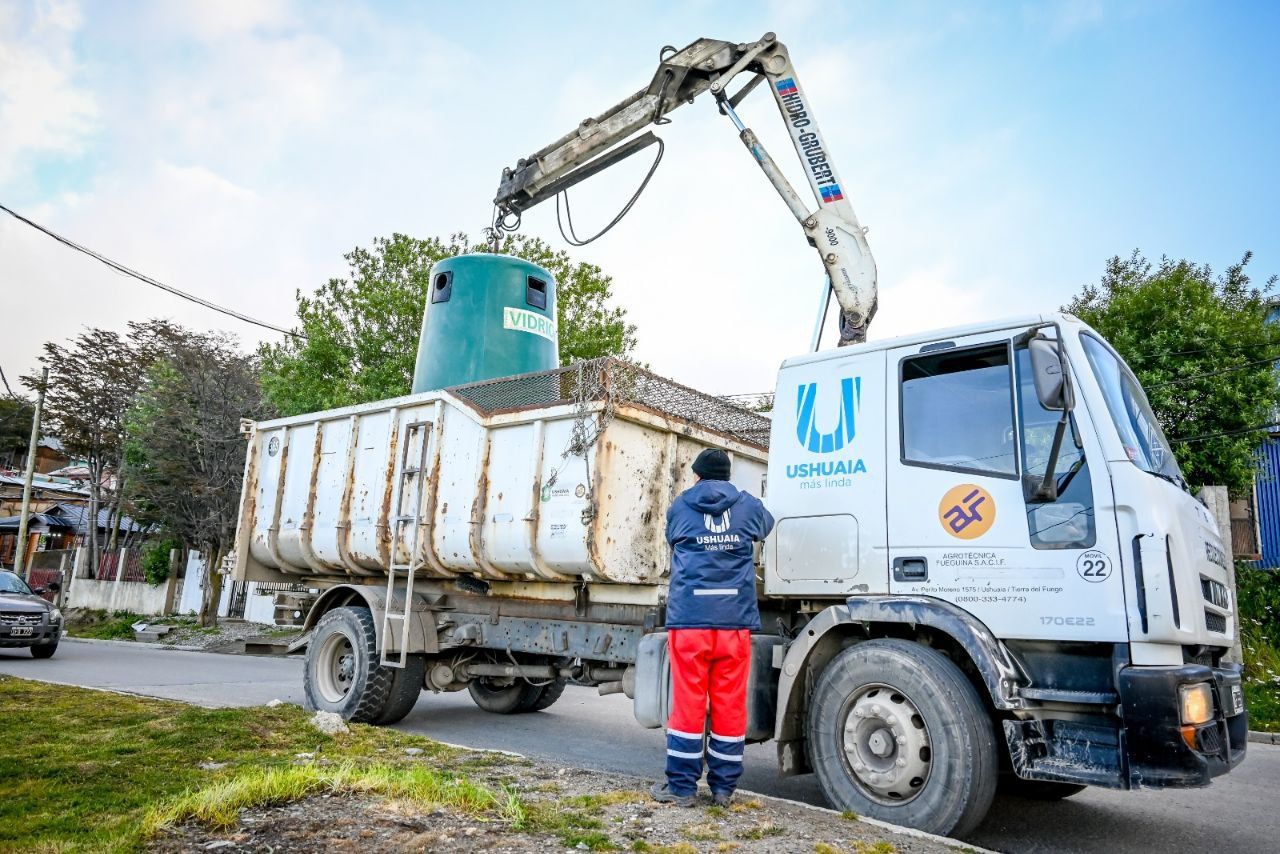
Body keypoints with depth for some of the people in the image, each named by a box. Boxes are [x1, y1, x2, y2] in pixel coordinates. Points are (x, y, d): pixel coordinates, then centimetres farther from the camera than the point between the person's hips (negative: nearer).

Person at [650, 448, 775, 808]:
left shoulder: (679, 507, 7)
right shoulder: (748, 506, 9)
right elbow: (765, 526, 31)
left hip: (689, 619, -1)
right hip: (735, 620, 1)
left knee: (687, 704, 4)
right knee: (731, 706, 7)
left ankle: (681, 787, 11)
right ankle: (723, 787, 15)